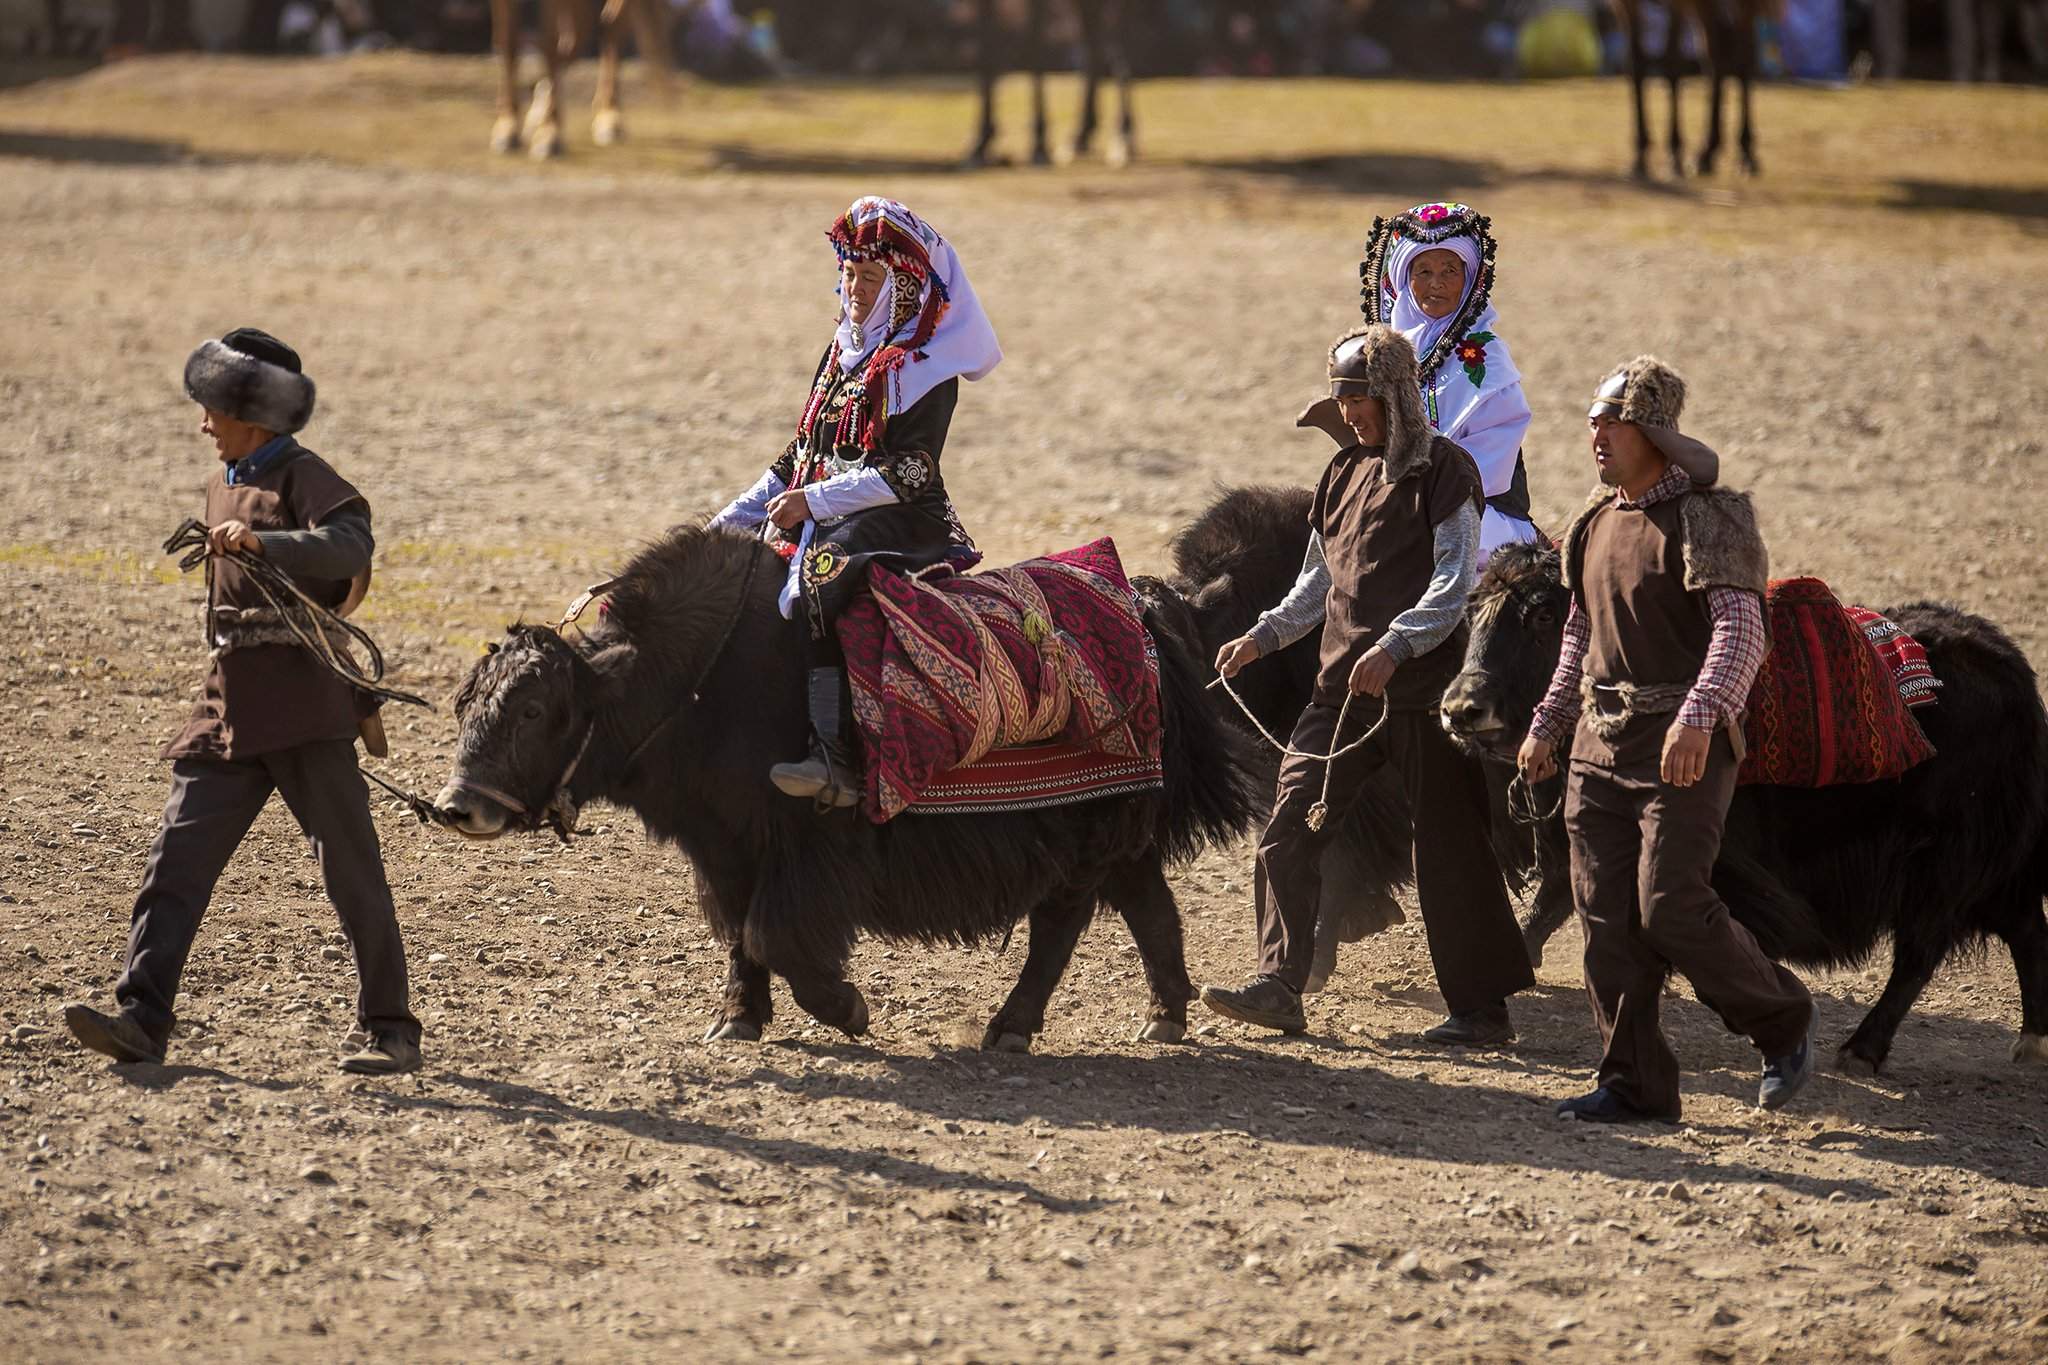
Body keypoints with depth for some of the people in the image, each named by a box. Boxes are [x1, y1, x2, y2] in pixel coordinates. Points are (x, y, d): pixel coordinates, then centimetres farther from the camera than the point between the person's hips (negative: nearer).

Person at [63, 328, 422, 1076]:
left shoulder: (304, 479, -8)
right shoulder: (221, 484, 17)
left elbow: (349, 546, -28)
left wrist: (263, 541, -40)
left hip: (303, 702, -8)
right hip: (229, 700, 8)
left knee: (349, 866, -3)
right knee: (177, 856, -3)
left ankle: (389, 1030, 4)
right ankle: (141, 1019, -7)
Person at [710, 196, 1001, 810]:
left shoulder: (922, 366, -7)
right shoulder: (844, 348, 18)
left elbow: (908, 473, -17)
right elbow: (802, 453, 22)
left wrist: (814, 501, -20)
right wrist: (734, 517, 14)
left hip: (904, 524, -9)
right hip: (823, 517, 9)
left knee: (817, 576, -37)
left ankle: (836, 759, -45)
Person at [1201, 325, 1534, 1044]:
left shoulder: (1443, 471, -6)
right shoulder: (1346, 472, 15)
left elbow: (1454, 582, -14)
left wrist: (1393, 646, -26)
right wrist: (1263, 636, 9)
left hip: (1422, 688, -7)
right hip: (1342, 688, 7)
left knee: (1448, 849, 0)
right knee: (1289, 831, -2)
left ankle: (1483, 1006, 8)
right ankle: (1278, 986, 0)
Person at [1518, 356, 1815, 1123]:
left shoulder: (1708, 519, -11)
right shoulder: (1596, 523, 14)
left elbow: (1740, 632, -22)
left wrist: (1698, 717, -35)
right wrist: (1549, 726, 21)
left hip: (1685, 749, -7)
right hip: (1599, 746, 7)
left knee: (1671, 910, -13)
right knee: (1607, 920, 3)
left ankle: (1783, 1024, 9)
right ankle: (1635, 1084, 8)